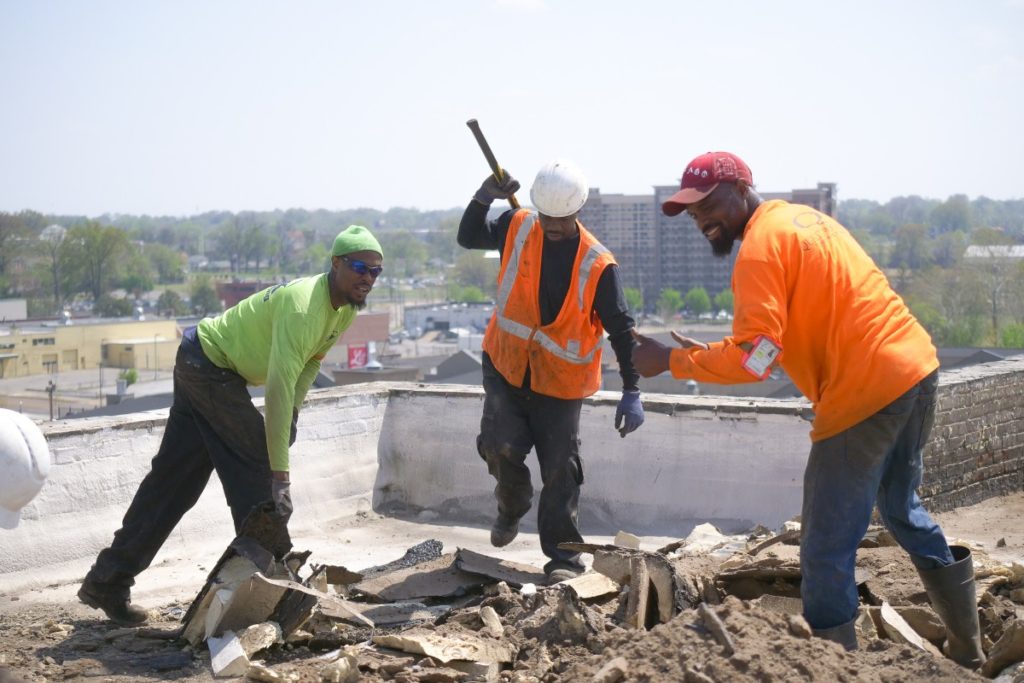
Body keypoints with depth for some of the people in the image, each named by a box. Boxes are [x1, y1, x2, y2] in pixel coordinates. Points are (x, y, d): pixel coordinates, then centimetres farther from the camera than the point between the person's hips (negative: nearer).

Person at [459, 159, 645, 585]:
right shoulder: (517, 229, -5)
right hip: (506, 368, 2)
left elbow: (621, 329, -11)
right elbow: (469, 238, 9)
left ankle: (564, 556, 13)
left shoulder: (598, 265, -14)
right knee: (500, 446, -12)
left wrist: (631, 392, -14)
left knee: (560, 472, 1)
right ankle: (511, 509, 20)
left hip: (561, 382, -2)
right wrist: (483, 199, -10)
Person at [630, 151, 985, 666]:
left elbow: (754, 357, -20)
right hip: (916, 370, 10)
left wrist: (670, 361, -11)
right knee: (902, 511, 27)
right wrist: (709, 355, 13)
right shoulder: (801, 218, 17)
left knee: (827, 548, -3)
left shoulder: (760, 246, -12)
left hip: (867, 395, -10)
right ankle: (966, 649, 38)